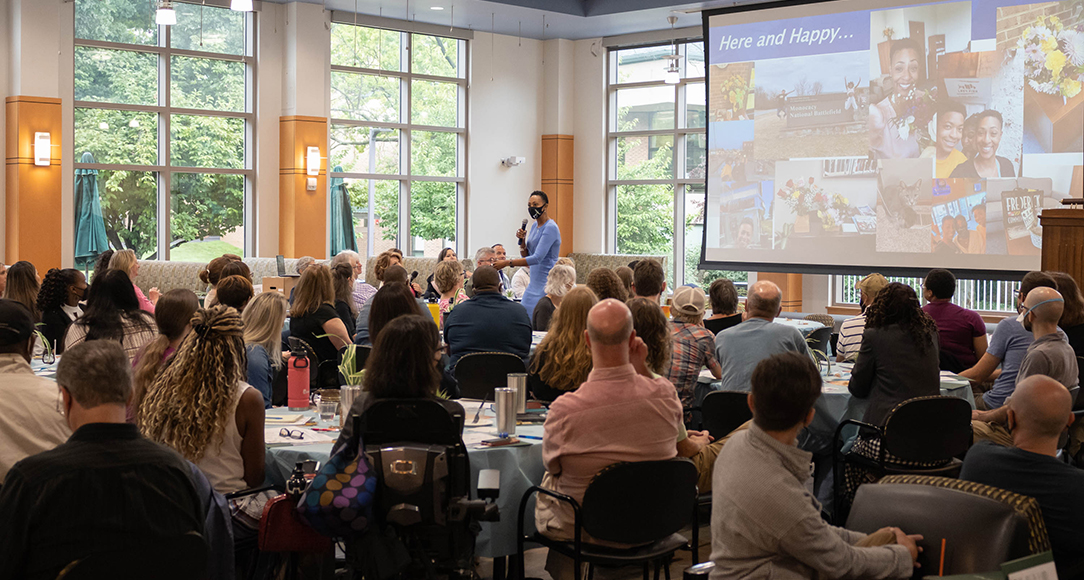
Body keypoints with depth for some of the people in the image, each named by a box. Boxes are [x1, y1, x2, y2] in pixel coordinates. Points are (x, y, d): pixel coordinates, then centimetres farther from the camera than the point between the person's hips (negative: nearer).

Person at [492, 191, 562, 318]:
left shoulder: (550, 228, -16)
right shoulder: (535, 226, 13)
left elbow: (537, 258, -24)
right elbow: (526, 256, 17)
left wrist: (506, 263, -24)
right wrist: (522, 241, -3)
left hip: (546, 282, -9)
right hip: (534, 282, 9)